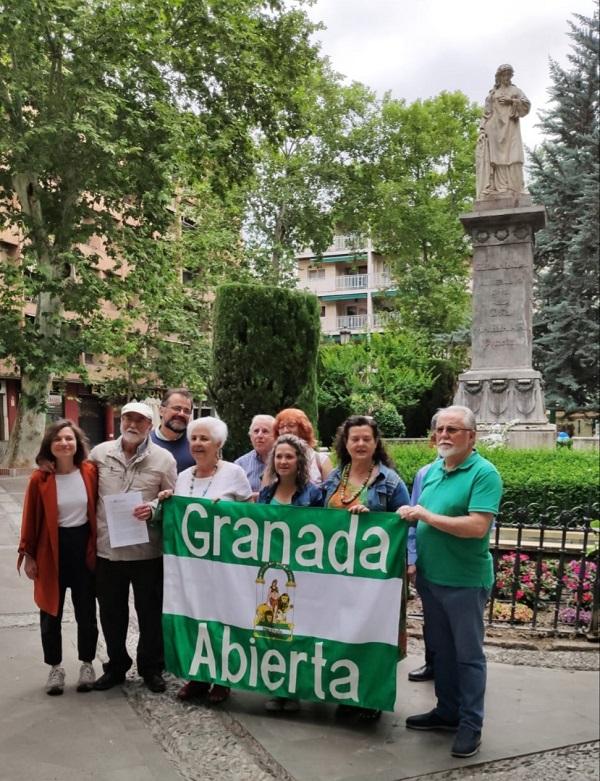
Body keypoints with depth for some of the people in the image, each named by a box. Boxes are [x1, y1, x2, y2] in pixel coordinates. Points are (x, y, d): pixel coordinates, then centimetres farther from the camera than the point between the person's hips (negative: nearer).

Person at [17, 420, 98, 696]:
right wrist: (28, 553, -3)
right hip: (51, 551, -1)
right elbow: (31, 519, -4)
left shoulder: (90, 472, -6)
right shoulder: (40, 478, -9)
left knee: (86, 612, 11)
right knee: (51, 614, 10)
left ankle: (87, 664, 29)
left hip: (84, 547, 1)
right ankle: (55, 667, 28)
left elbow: (99, 509, 1)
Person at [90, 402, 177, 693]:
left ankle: (151, 668, 28)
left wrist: (153, 508, -18)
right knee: (111, 612, 15)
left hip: (147, 550, -2)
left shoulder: (163, 458, -3)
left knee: (150, 612, 10)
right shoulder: (100, 453, 3)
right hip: (107, 548, 2)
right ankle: (116, 666, 34)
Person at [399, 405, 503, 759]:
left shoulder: (484, 473, -15)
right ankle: (448, 711, 34)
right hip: (430, 577, 7)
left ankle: (471, 723, 21)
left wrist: (427, 516, -22)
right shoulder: (432, 470, 7)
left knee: (468, 654, 7)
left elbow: (477, 527, -25)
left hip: (465, 581, -7)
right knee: (441, 650, 19)